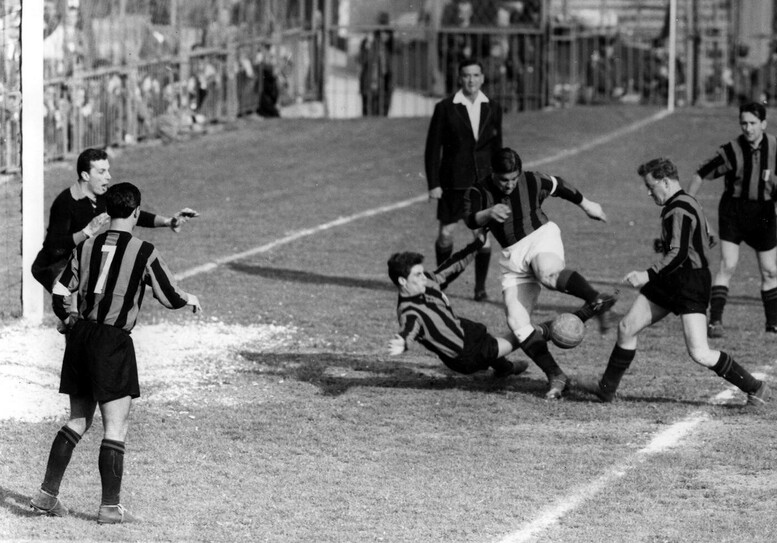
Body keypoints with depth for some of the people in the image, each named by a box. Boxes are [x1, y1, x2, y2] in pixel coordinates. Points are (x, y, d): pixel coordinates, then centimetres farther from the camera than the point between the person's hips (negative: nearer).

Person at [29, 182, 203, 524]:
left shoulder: (86, 248, 6)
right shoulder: (143, 252, -7)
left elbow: (59, 297, 8)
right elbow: (169, 297, -2)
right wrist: (191, 300, 20)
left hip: (81, 338, 6)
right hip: (114, 342, -6)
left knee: (78, 420, 16)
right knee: (116, 427, 1)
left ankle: (47, 495, 12)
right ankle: (110, 506, 1)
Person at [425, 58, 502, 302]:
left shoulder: (492, 110, 6)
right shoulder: (445, 108, -3)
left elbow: (496, 148, 14)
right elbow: (433, 148, -2)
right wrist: (433, 184, -7)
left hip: (483, 181, 2)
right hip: (453, 180, -2)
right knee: (446, 233, 2)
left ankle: (480, 286, 8)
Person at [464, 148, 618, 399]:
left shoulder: (533, 181, -6)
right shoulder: (479, 192, -6)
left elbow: (560, 186, 14)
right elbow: (471, 220, -24)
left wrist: (587, 205, 27)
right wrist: (489, 213, -46)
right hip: (513, 255, 3)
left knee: (549, 273, -41)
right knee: (517, 322, -12)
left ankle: (595, 299, -52)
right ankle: (555, 377, -10)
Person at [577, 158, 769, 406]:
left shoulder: (677, 210, -19)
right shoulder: (687, 203, 13)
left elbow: (678, 254, -27)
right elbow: (706, 240, 22)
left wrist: (648, 275, -29)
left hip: (690, 284, -11)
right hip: (670, 283, 11)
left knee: (699, 353, -15)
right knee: (627, 327, 12)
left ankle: (755, 388, -3)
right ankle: (607, 388, 23)